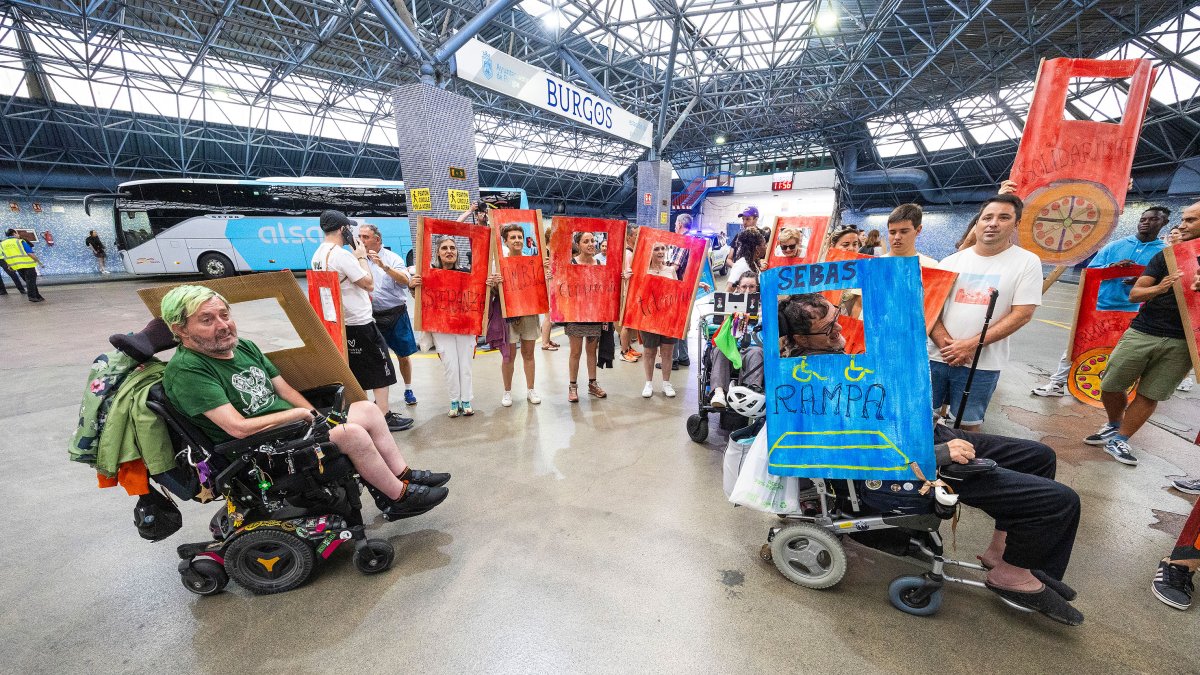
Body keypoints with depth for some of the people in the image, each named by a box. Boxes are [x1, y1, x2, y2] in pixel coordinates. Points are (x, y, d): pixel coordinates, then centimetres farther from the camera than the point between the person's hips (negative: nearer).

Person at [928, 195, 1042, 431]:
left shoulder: (1027, 262, 0)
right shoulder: (952, 261, 5)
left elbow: (1021, 314, -7)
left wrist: (971, 345, -15)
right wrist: (943, 341, -13)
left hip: (981, 363, -2)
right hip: (936, 355, 2)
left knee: (968, 424, 9)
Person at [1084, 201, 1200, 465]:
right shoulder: (1166, 255, 9)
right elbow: (1134, 294, 3)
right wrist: (1159, 289, -19)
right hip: (1142, 333, 1)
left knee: (1149, 395, 1)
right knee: (1110, 387, 3)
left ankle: (1119, 440, 11)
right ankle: (1114, 425, 26)